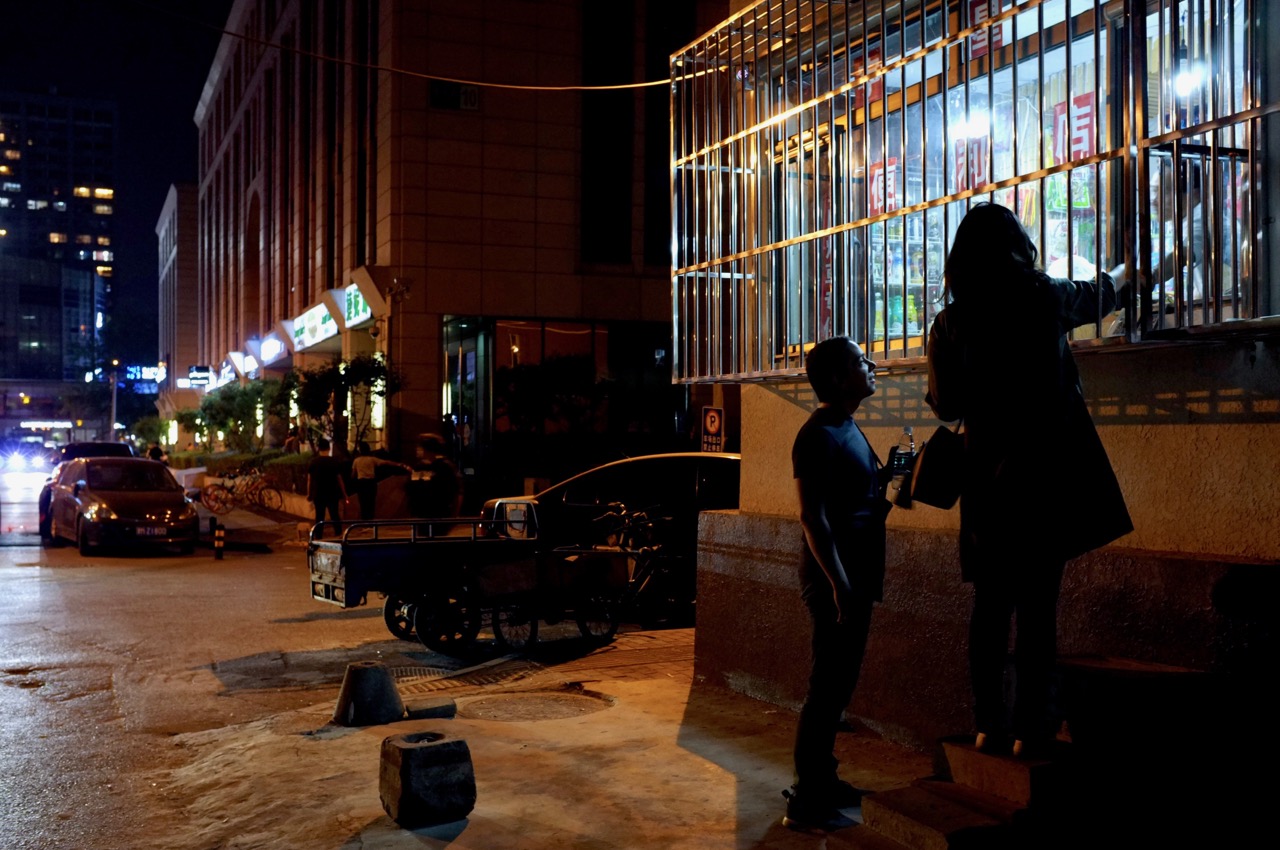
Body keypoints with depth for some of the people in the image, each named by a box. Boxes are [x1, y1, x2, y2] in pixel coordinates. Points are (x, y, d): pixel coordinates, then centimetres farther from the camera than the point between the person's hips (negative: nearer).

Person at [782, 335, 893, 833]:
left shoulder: (848, 429, 13)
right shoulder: (819, 436, -16)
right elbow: (813, 516, -21)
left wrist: (888, 484, 7)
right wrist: (838, 583, -24)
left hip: (855, 576, 10)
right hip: (834, 579, -10)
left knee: (838, 684, 16)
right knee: (827, 688, -5)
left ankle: (820, 779, 28)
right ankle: (807, 802, 2)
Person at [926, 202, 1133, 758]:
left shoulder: (949, 323, 1)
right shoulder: (1043, 297, -1)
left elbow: (945, 405, 9)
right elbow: (1099, 296, 21)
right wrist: (1116, 277, 43)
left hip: (985, 477, 2)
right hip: (1046, 472, -2)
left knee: (990, 605, 9)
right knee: (1038, 606, 1)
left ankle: (989, 725, 13)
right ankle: (1030, 728, 3)